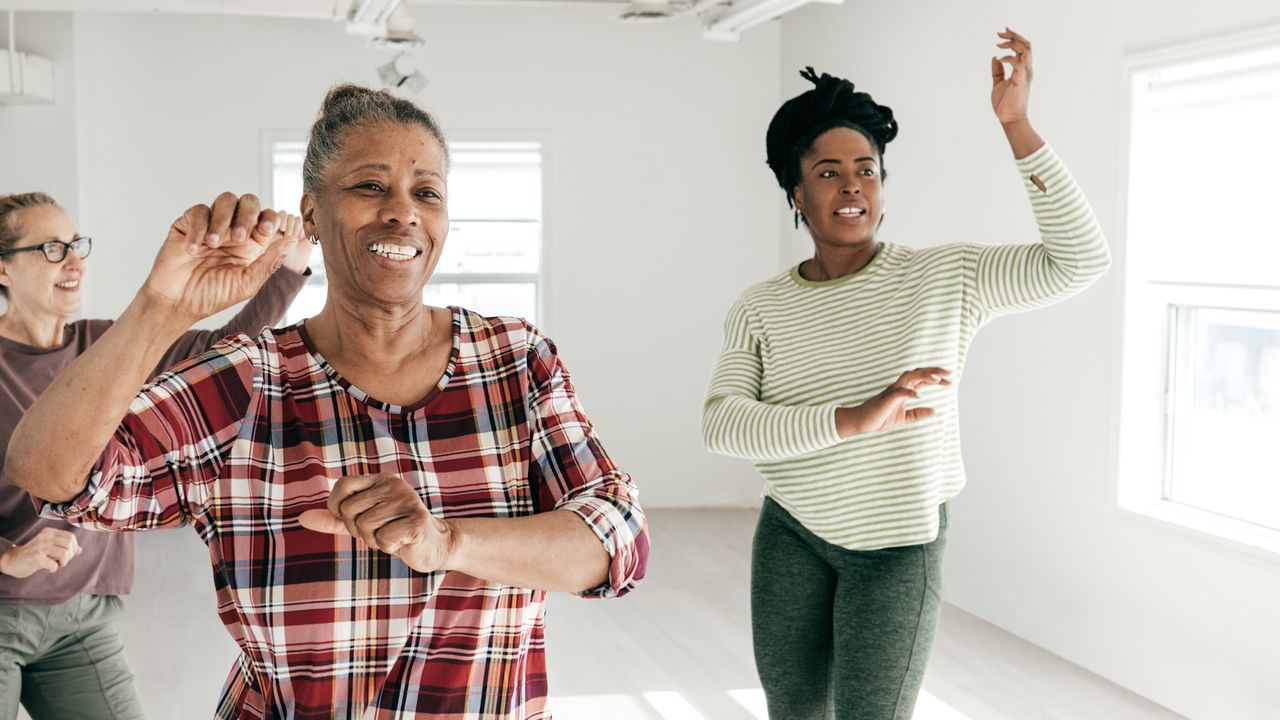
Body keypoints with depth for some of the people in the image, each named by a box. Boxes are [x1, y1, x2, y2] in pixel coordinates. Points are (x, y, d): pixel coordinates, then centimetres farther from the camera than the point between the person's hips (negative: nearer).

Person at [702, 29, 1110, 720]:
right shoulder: (760, 308, -2)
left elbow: (1078, 260, -15)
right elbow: (722, 422, -15)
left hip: (898, 546, -2)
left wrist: (1015, 123, -21)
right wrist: (854, 419, -30)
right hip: (791, 535, 3)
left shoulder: (947, 277, -5)